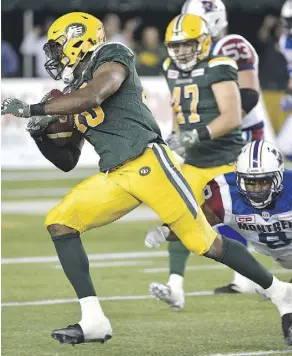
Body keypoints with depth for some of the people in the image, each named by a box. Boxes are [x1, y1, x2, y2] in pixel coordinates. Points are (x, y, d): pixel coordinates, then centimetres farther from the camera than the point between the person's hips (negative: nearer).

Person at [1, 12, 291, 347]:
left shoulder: (111, 58, 0)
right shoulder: (73, 96, 22)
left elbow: (93, 97, -21)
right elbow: (67, 162, 25)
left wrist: (31, 109, -18)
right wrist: (41, 133, 6)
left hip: (147, 162, -8)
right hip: (114, 177, 8)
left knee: (204, 242, -7)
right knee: (59, 222, -7)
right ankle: (93, 320, -13)